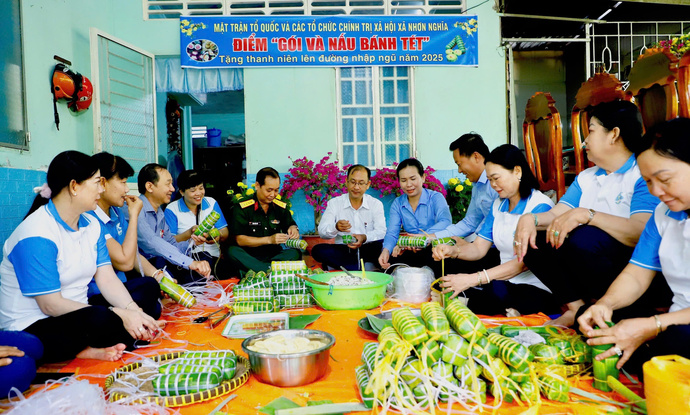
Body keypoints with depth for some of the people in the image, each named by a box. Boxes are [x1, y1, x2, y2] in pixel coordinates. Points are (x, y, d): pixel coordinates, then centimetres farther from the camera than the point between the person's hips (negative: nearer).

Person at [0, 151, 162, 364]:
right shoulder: (37, 235, -20)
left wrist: (134, 310, -20)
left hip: (77, 315, 8)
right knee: (103, 320, -36)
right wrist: (120, 315, -28)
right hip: (32, 329, -8)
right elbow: (50, 305, -24)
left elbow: (107, 279, -2)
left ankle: (94, 349, -16)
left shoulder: (91, 224, 5)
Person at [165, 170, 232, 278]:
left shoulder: (211, 203, 13)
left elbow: (225, 231, 10)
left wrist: (219, 236, -14)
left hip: (213, 255, 3)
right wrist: (190, 233, -19)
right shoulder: (172, 210, 3)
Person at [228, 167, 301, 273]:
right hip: (249, 256, -3)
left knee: (295, 253, -25)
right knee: (232, 251, -33)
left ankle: (254, 271, -34)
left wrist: (293, 228, -9)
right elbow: (240, 240, -10)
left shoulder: (281, 207, 9)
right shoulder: (242, 208, -4)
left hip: (274, 255, 4)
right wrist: (269, 239, -19)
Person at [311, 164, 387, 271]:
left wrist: (365, 237, -26)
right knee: (317, 250, -27)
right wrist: (336, 227, -26)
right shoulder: (334, 203, 7)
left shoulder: (376, 204, 8)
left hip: (367, 248, -1)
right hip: (342, 249, 1)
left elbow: (381, 232, -5)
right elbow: (322, 231, -4)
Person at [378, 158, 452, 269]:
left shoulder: (436, 198, -3)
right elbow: (392, 233, -1)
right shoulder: (397, 204, 9)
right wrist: (386, 250, -26)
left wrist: (420, 237, -40)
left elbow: (445, 222, -23)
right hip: (410, 251, 3)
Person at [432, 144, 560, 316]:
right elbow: (479, 247, 10)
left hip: (537, 288, -6)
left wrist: (473, 279, -29)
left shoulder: (540, 206, -12)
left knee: (494, 291, -38)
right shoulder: (498, 205, 13)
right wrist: (453, 251, -13)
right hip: (506, 281, 6)